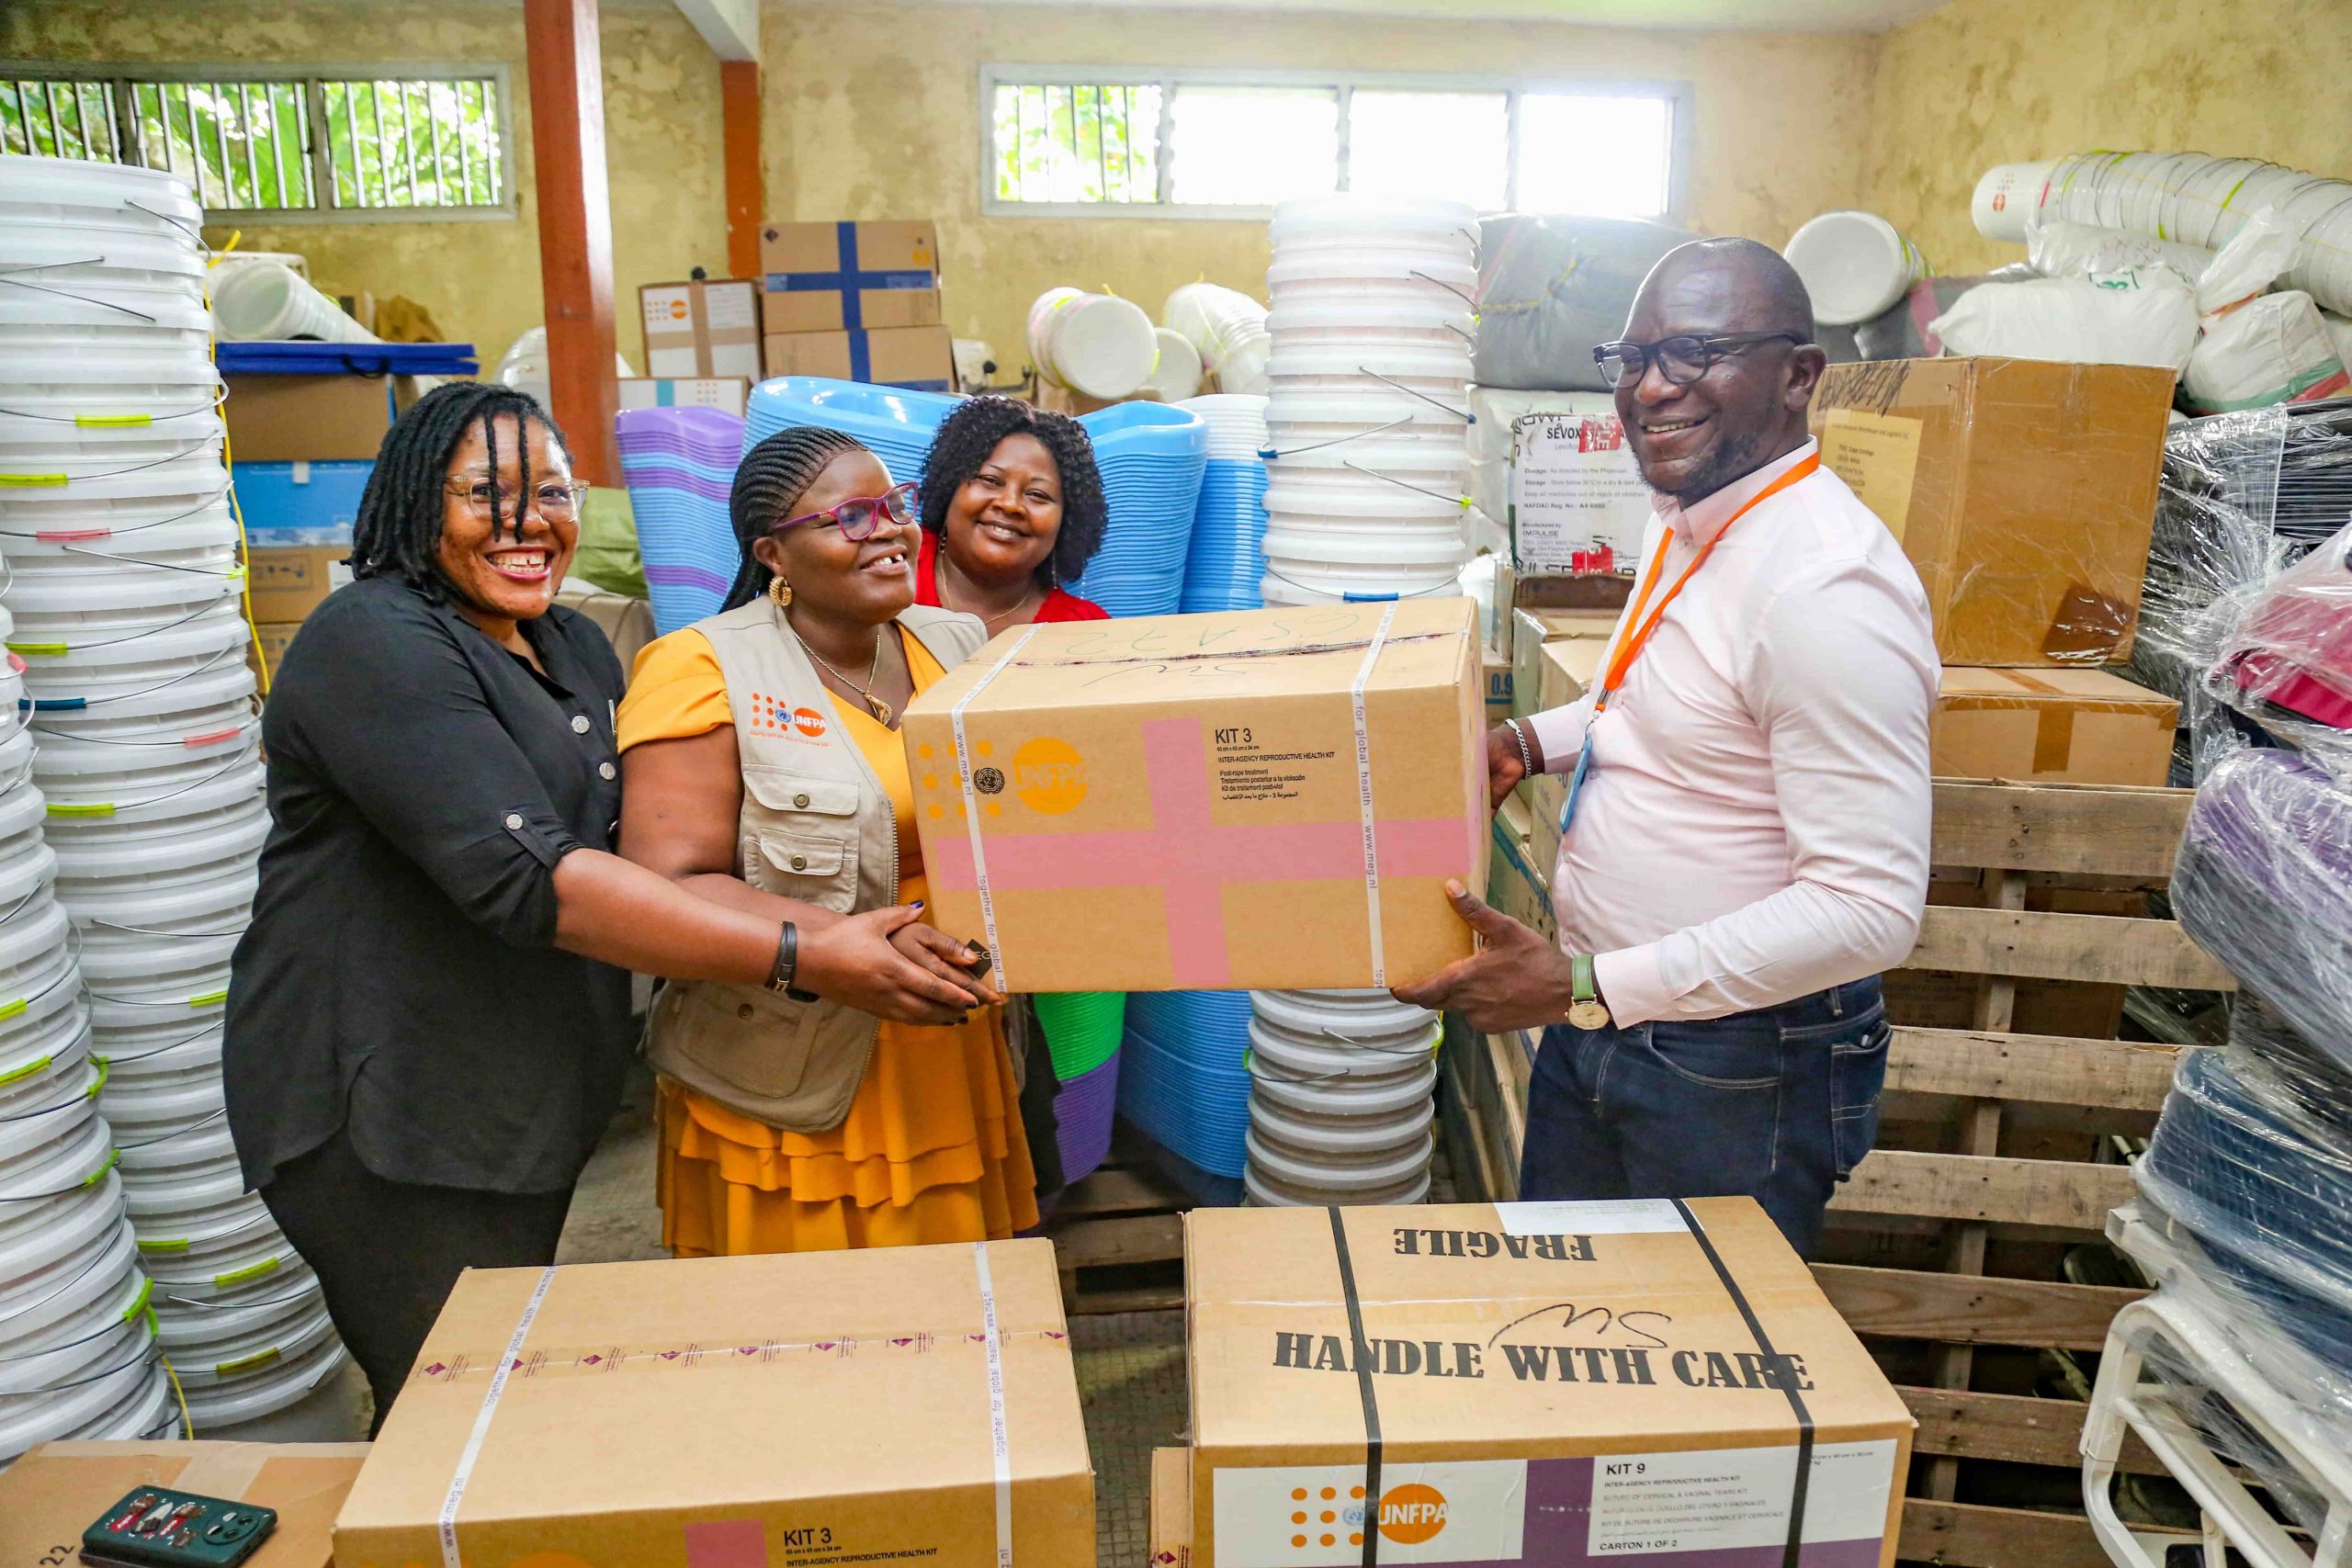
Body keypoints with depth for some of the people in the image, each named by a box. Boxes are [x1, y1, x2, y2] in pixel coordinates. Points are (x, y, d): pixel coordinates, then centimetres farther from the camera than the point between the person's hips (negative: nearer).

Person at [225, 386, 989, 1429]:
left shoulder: (572, 646, 10)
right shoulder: (374, 646, -19)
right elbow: (529, 877, -31)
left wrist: (844, 929, -1)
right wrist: (804, 957, -34)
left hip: (534, 1095, 8)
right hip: (386, 1109, -8)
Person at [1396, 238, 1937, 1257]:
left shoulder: (1825, 589, -26)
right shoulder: (1685, 522, 4)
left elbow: (1871, 907, -28)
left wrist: (1587, 985, -28)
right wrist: (1534, 742, 5)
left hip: (1737, 1066, -8)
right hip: (1596, 1018, 9)